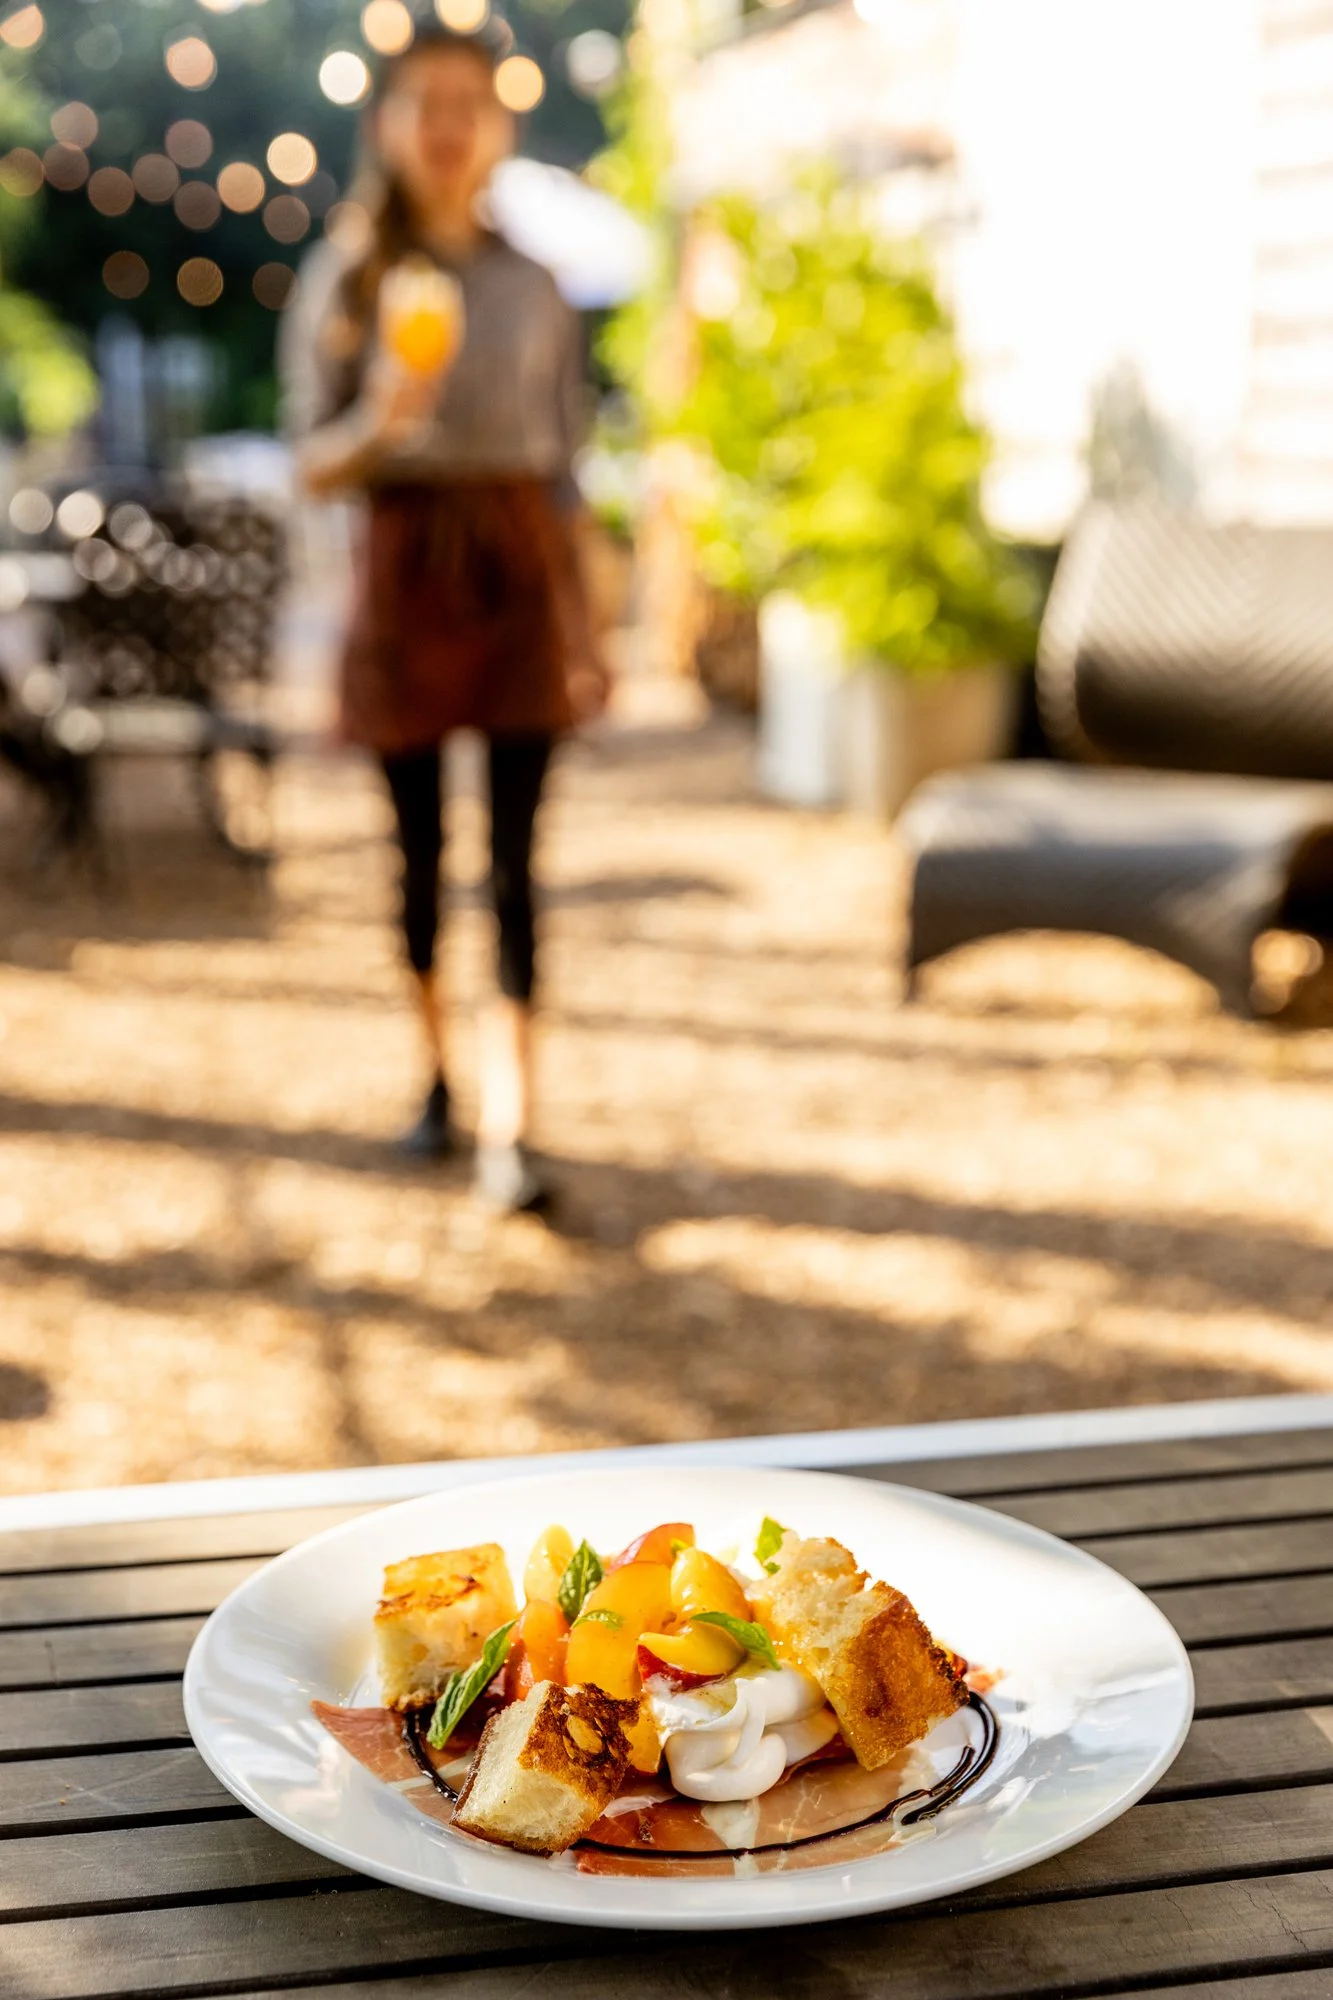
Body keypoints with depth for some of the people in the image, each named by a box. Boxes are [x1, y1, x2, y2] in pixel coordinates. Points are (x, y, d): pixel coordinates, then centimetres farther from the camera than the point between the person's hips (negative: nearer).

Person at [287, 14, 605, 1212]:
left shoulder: (534, 291, 8)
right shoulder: (353, 283, 4)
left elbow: (562, 471, 10)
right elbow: (316, 468, 0)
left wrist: (586, 629, 7)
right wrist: (381, 419, -22)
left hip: (518, 572, 0)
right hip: (404, 573, 0)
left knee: (514, 862, -8)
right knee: (420, 851, 9)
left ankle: (508, 1134, -11)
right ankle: (438, 1078, 29)